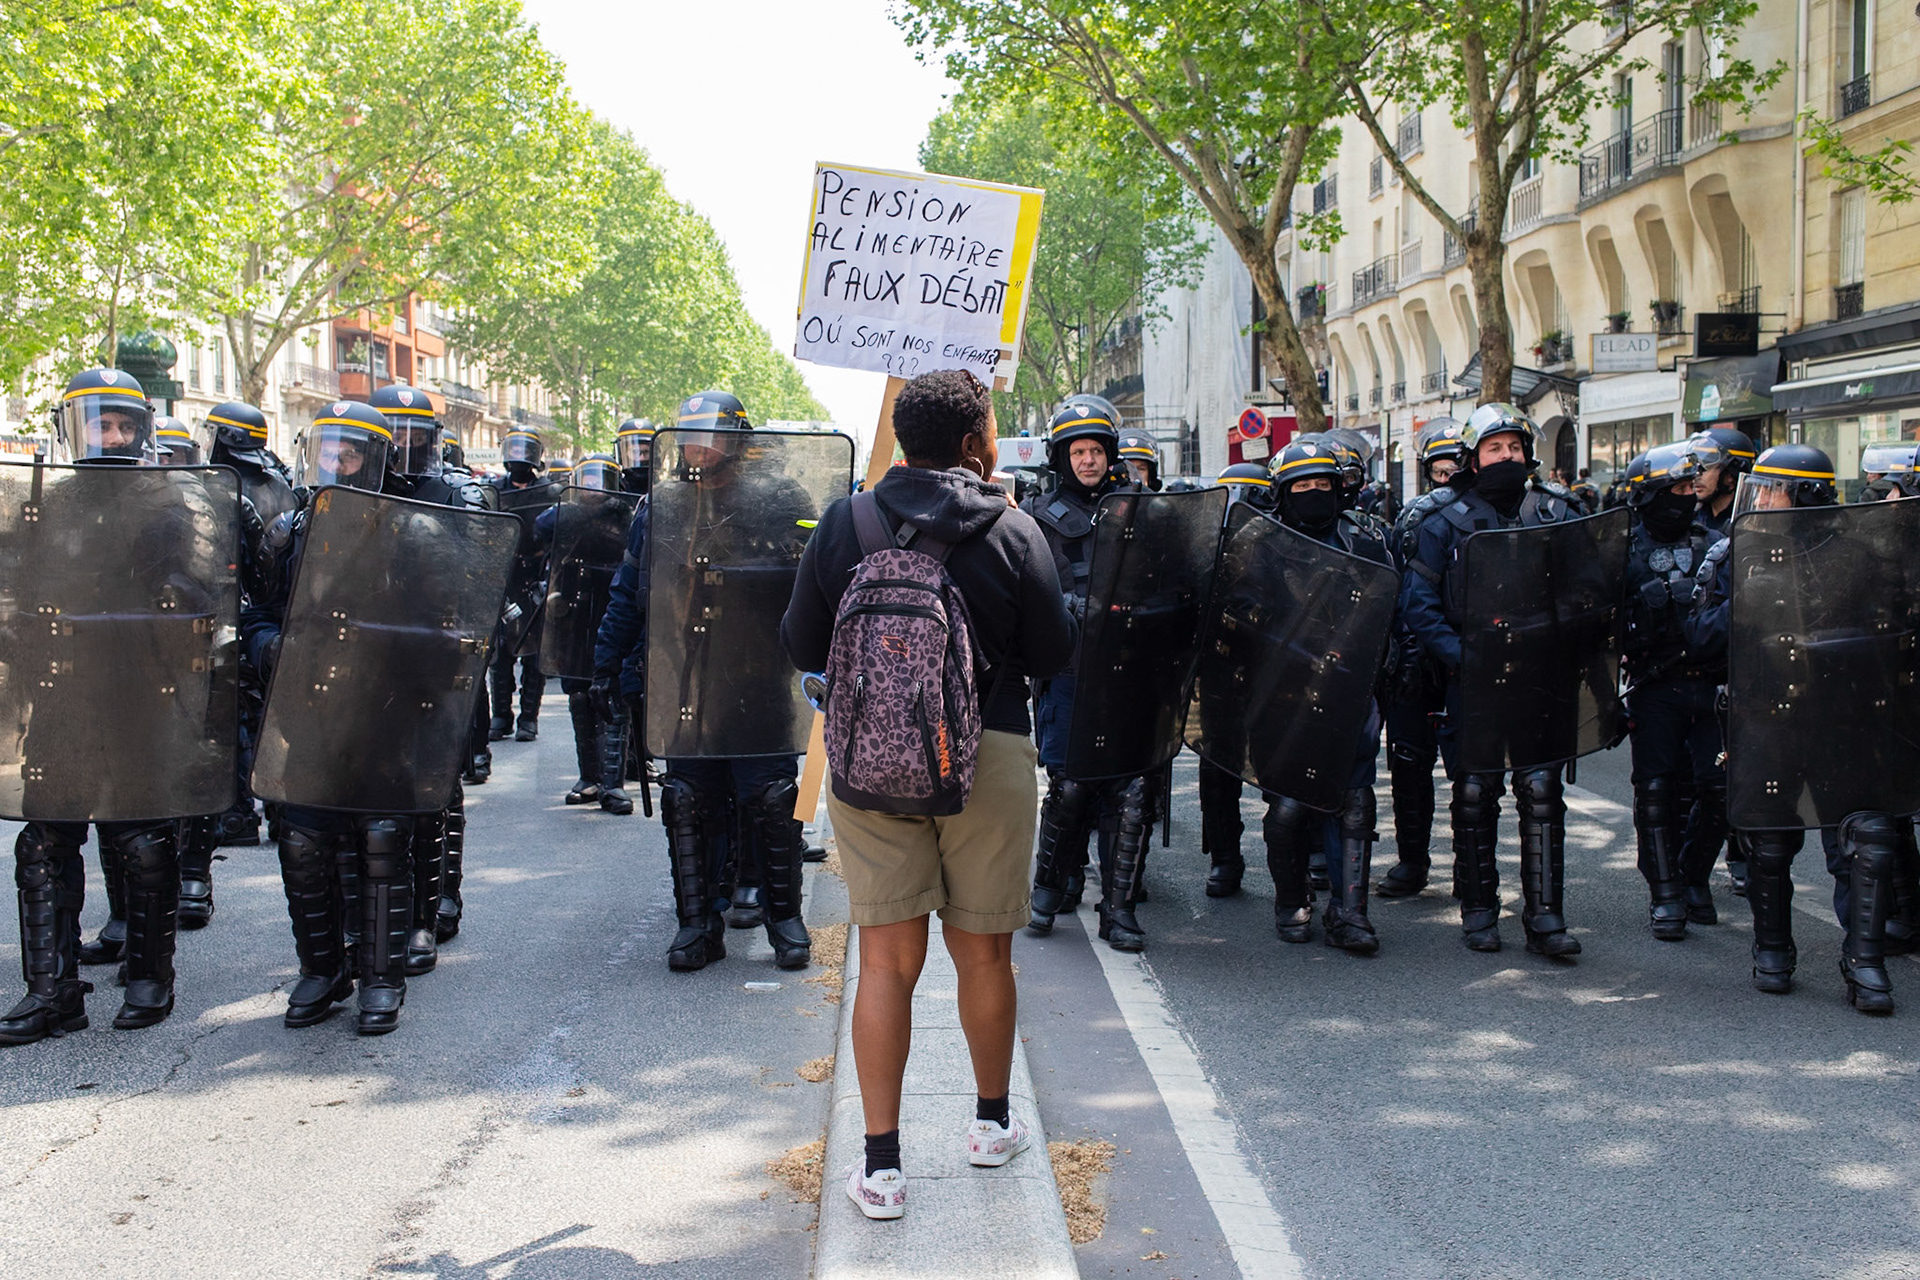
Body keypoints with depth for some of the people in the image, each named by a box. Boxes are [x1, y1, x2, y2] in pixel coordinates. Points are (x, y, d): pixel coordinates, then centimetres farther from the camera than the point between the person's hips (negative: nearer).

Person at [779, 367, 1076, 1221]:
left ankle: (882, 1163, 7)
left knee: (886, 958, 5)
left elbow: (801, 647, 3)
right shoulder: (1013, 532, -6)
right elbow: (1053, 655, -2)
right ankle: (993, 1123, 34)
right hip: (987, 757, -1)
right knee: (983, 952, 14)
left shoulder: (843, 525, -2)